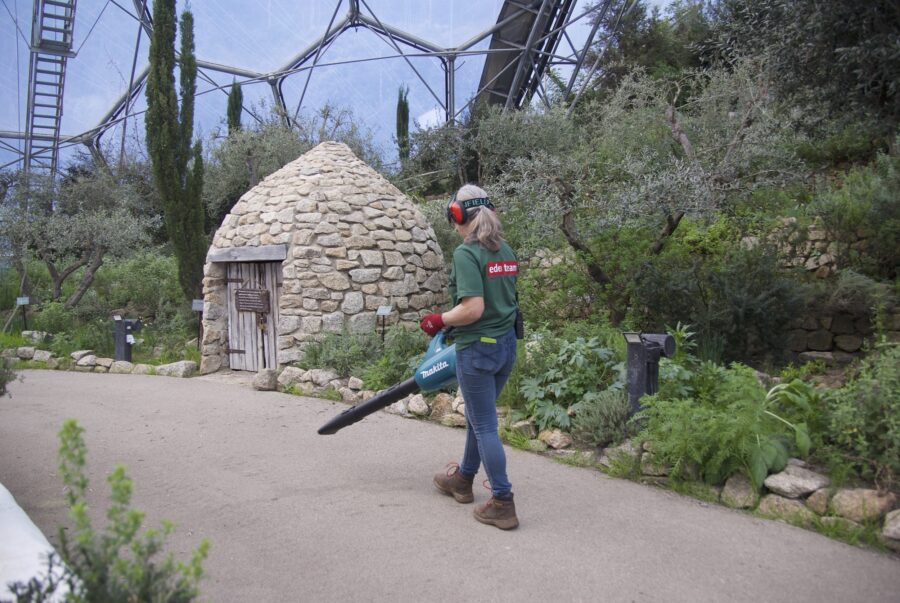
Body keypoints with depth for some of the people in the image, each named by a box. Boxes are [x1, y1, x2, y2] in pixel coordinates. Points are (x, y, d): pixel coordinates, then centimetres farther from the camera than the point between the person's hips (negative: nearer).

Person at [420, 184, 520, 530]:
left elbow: (473, 309, -24)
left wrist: (440, 320, -7)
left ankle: (503, 504, 9)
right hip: (506, 343, 8)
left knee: (484, 426, 2)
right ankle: (463, 480, 41)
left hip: (478, 348, -8)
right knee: (478, 416, 23)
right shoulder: (506, 252, 8)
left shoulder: (466, 253, -16)